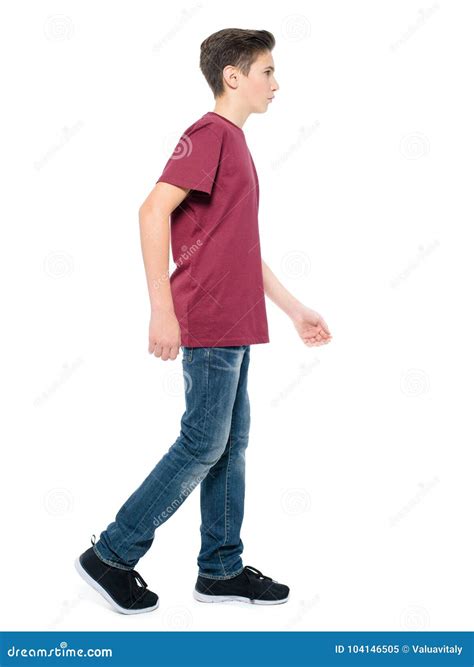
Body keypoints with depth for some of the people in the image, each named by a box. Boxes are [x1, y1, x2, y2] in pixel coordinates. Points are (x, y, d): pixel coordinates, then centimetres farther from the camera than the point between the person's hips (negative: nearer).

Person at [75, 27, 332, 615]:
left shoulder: (234, 143, 19)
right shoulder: (209, 134, -10)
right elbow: (153, 211, -22)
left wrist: (293, 308, 22)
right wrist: (163, 310, -25)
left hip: (233, 324, 10)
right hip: (209, 323, -10)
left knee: (231, 443, 12)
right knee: (203, 445, -4)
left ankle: (222, 568, 23)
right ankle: (112, 555, 8)